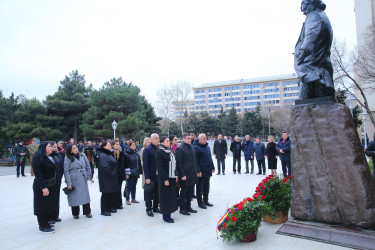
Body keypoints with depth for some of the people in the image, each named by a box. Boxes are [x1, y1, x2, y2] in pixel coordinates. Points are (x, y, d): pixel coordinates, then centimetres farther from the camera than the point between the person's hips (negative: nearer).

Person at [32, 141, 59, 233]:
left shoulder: (50, 157, 9)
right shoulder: (37, 158, -14)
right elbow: (37, 174, -19)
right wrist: (43, 187, -23)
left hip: (51, 186, 8)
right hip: (42, 187, -8)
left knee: (49, 205, 14)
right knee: (42, 206, 3)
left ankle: (45, 223, 27)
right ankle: (42, 227, 15)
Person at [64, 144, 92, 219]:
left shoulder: (83, 155, 4)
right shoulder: (68, 159, -6)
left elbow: (88, 166, 11)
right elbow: (66, 172, -9)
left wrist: (88, 175, 8)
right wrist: (68, 183, -12)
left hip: (83, 180, 3)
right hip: (74, 181, -3)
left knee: (85, 195, 8)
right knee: (75, 197, 5)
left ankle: (87, 212, 21)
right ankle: (75, 213, 22)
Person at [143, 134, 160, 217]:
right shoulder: (147, 150, -9)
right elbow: (145, 164, -12)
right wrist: (147, 177, -17)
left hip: (159, 175, 6)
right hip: (151, 176, -5)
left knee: (157, 193, 14)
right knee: (149, 193, 6)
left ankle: (155, 207, 28)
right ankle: (148, 209, 19)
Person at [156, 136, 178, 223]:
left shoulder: (170, 151, 12)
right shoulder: (159, 152, -10)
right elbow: (160, 167, -15)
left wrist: (176, 175, 8)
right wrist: (165, 179, -18)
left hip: (172, 177, 7)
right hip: (164, 178, -7)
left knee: (172, 196, 10)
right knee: (165, 196, 1)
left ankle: (168, 214, 22)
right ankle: (165, 216, 12)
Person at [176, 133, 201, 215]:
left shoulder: (192, 147, 12)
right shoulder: (180, 148, -13)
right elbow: (178, 163, -15)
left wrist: (198, 171, 13)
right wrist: (182, 175, -18)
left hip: (192, 174, 8)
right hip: (185, 175, -7)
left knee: (190, 192, 16)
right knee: (183, 192, 5)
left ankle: (188, 207, 30)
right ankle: (182, 209, 19)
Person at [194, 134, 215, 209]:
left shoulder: (207, 147, 13)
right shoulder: (196, 148, -12)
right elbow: (195, 160, -15)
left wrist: (212, 167, 17)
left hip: (208, 171, 8)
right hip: (201, 172, -8)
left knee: (206, 187, 17)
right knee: (199, 187, 5)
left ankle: (206, 201, 30)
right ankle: (200, 203, 16)